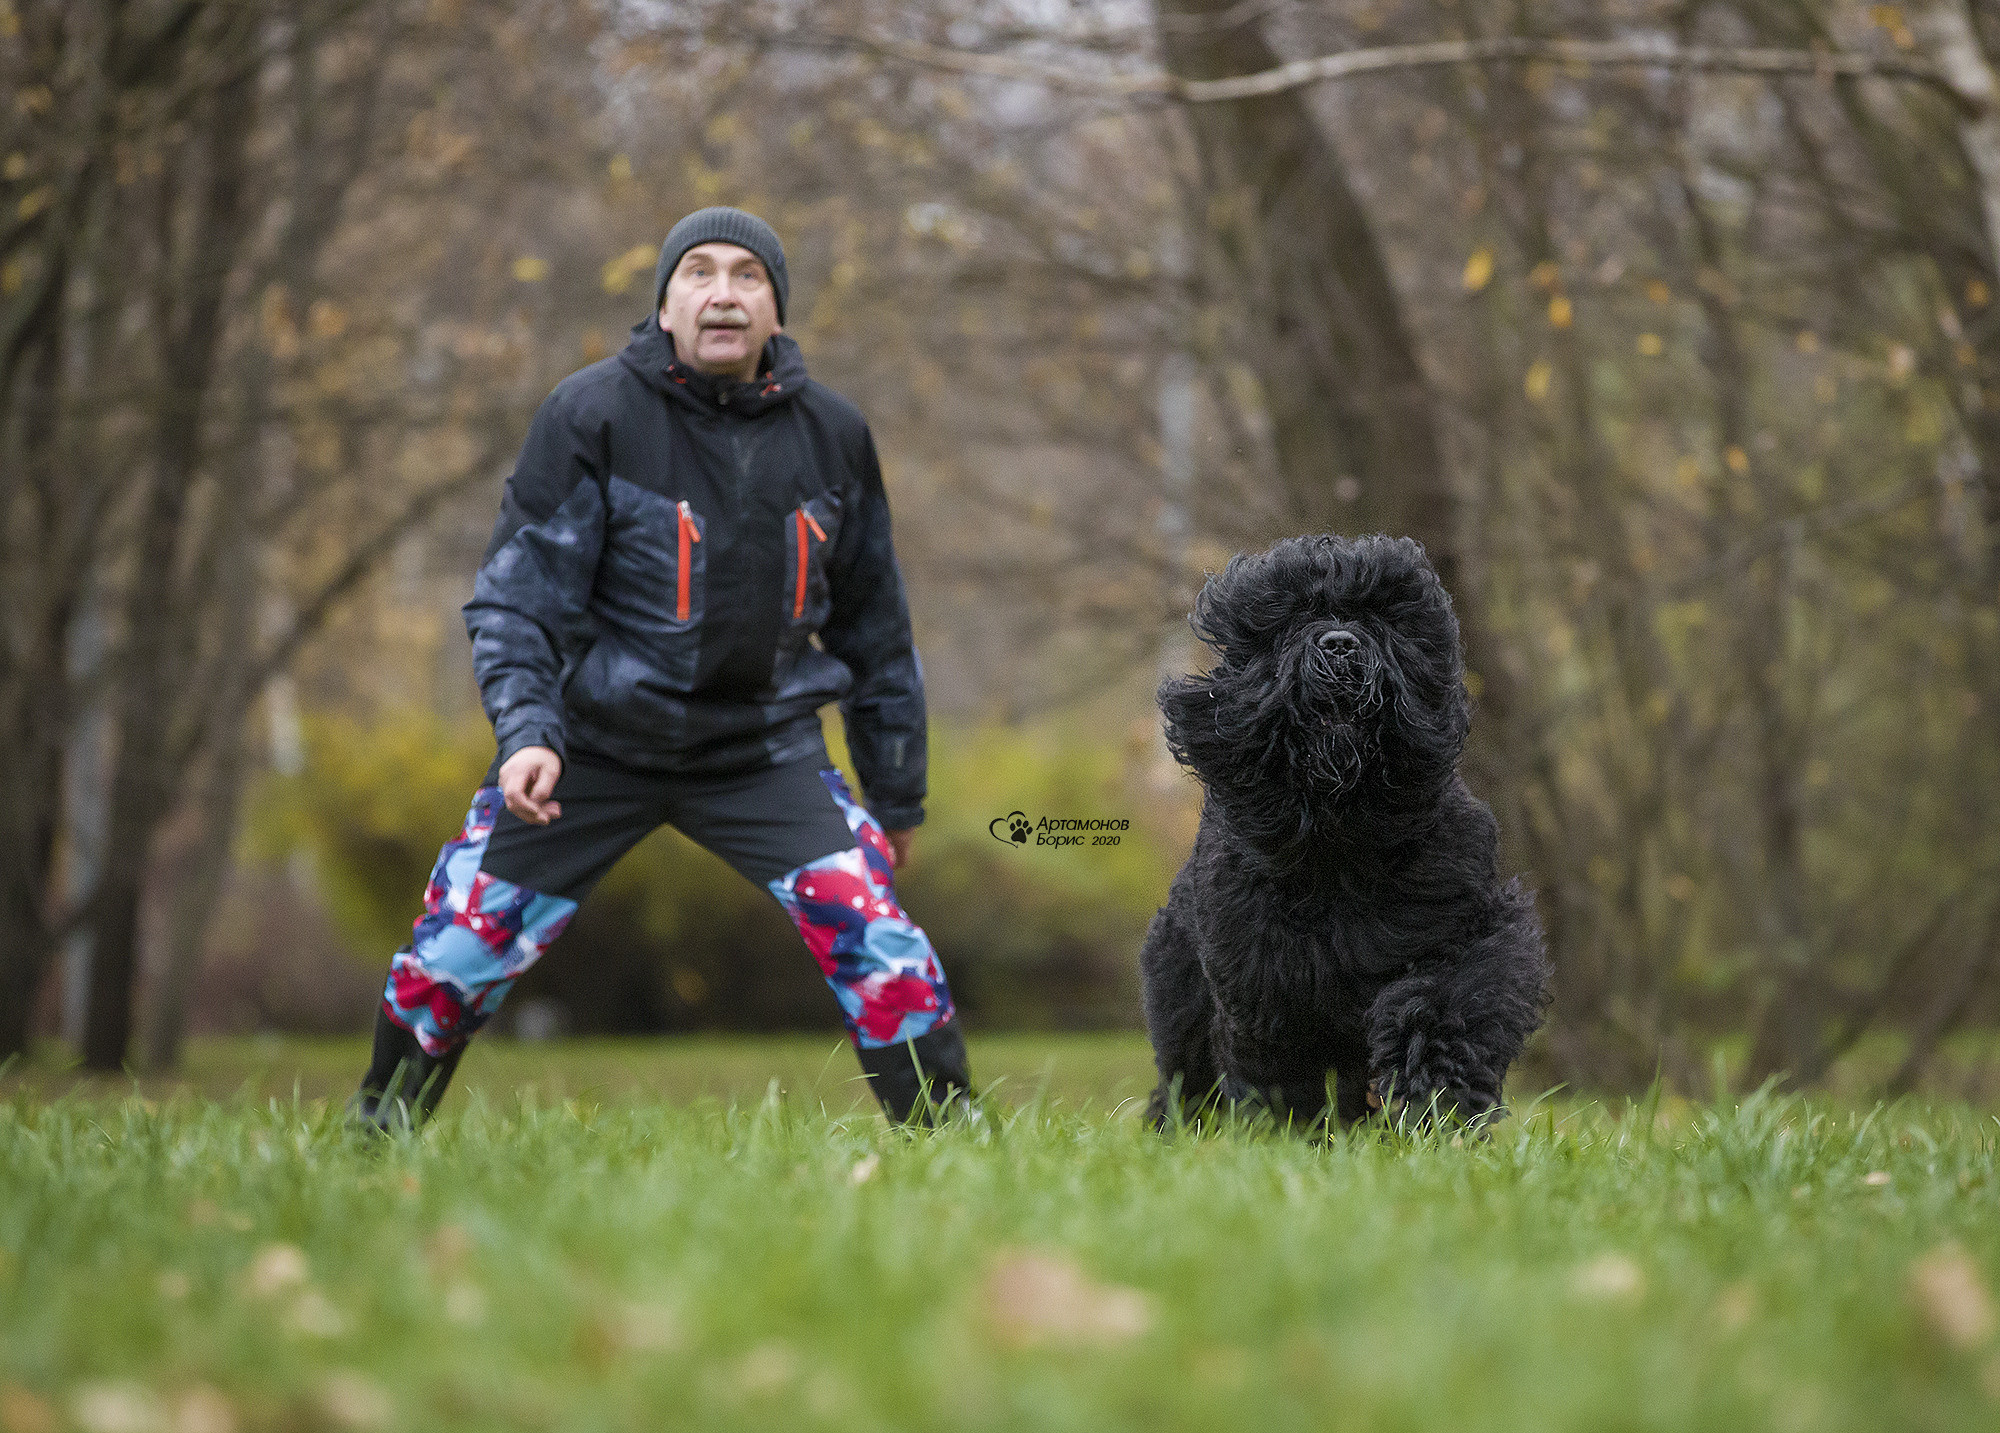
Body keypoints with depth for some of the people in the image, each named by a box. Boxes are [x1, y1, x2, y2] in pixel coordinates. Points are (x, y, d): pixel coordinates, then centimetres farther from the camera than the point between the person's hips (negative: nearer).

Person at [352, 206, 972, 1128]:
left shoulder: (832, 436, 1)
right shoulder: (591, 414, -10)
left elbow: (873, 628, 12)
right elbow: (518, 596, -9)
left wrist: (897, 798, 16)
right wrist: (527, 732, -25)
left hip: (765, 752, 2)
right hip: (594, 743, -2)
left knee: (881, 946, -14)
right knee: (455, 953, -2)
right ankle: (374, 1140, 23)